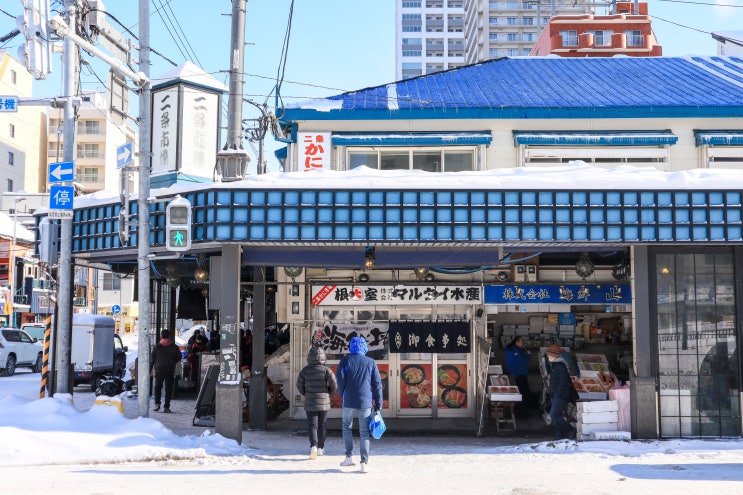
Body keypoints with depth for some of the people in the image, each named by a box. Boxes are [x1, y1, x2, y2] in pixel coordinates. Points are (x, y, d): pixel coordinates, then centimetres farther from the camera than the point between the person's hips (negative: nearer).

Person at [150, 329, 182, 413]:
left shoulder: (157, 347, -2)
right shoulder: (174, 347, -2)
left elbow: (152, 359, 0)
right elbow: (178, 359, 5)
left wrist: (150, 369, 8)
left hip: (159, 370, 0)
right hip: (170, 371, 0)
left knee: (157, 387, 16)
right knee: (168, 389, 4)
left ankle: (157, 403, 2)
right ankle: (166, 407, 1)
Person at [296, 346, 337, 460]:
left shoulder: (305, 370, -5)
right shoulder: (326, 370, -7)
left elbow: (299, 386, 1)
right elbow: (334, 385, -10)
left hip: (310, 403, 0)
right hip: (324, 403, 0)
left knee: (312, 426, 1)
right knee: (322, 425, 15)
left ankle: (313, 446, -19)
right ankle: (320, 448, 22)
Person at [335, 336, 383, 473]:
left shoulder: (345, 361, 1)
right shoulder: (371, 362, 5)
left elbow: (340, 379, -6)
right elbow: (377, 384, 4)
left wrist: (342, 394, 12)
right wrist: (378, 405, 7)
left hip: (349, 401, -1)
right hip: (366, 402, 1)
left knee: (347, 427, 20)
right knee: (364, 432, 4)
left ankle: (349, 457, 15)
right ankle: (364, 463, -2)